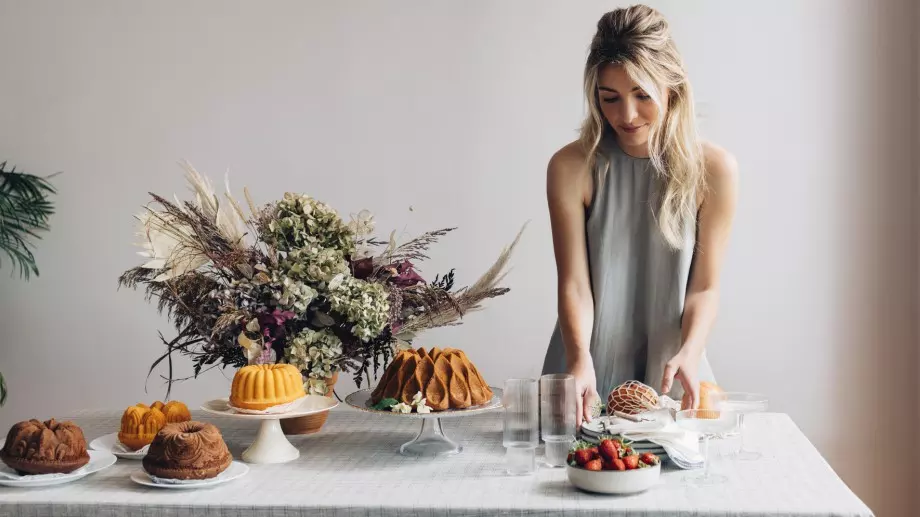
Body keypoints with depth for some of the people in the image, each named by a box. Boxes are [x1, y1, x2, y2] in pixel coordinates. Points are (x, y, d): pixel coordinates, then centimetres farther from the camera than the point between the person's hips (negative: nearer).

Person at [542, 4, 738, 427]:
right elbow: (574, 283, -10)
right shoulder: (571, 169, -8)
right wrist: (579, 360, -26)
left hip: (669, 372, 1)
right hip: (590, 371, 0)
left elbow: (704, 286, -3)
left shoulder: (713, 169, -7)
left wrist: (689, 352, -21)